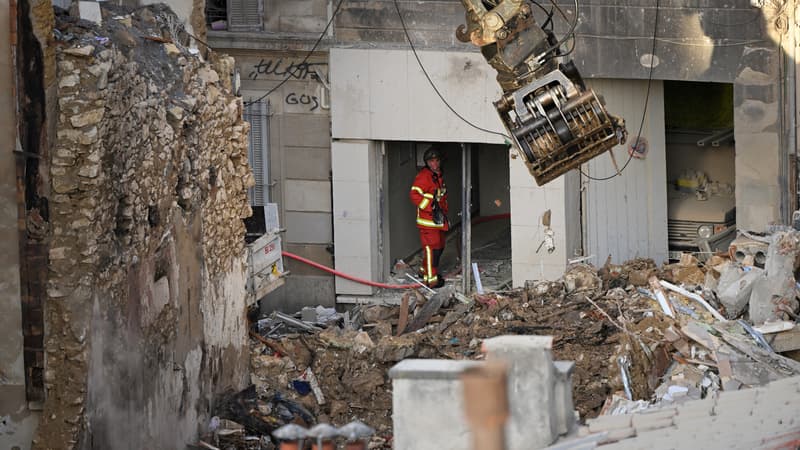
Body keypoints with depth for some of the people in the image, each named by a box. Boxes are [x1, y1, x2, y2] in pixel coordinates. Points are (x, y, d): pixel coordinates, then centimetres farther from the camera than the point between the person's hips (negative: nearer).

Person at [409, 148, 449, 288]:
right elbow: (414, 195, -24)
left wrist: (444, 213, 26)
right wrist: (431, 207, -26)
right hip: (427, 219, -10)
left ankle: (425, 270, 35)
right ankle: (431, 278, -6)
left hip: (438, 219, 10)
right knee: (432, 247, -10)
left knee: (439, 246, 18)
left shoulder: (438, 176, 15)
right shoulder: (423, 176, -15)